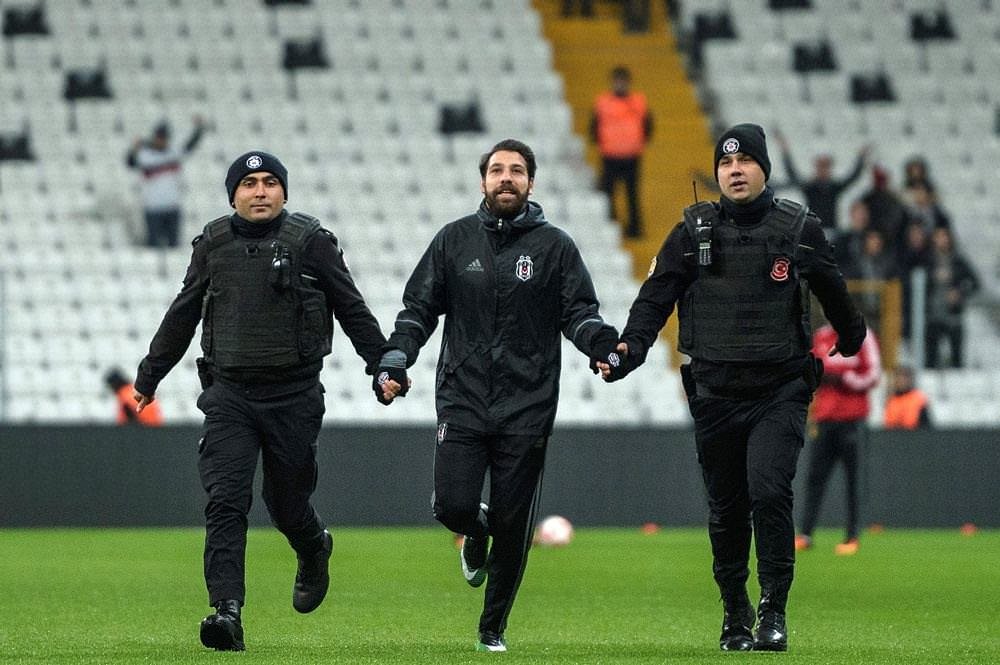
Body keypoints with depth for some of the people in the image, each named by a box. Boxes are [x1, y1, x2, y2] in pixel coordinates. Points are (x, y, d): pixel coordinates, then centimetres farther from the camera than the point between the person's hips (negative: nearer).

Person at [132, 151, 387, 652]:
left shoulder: (310, 242, -1)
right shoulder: (212, 245, 7)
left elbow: (351, 310, 4)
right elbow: (182, 315, 18)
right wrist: (149, 376, 22)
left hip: (294, 397, -2)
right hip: (229, 394, 2)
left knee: (286, 504, 7)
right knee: (225, 502, -12)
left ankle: (314, 552, 42)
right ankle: (226, 611, -18)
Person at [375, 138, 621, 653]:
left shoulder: (554, 246, 4)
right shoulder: (455, 240, 8)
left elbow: (578, 313, 1)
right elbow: (419, 308, 10)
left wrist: (602, 342, -21)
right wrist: (394, 360, -5)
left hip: (526, 408, -1)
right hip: (462, 401, 1)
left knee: (512, 525, 0)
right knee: (453, 505, -12)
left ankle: (494, 628, 16)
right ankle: (476, 532, 26)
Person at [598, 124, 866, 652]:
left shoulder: (798, 230, 2)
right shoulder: (693, 232, 3)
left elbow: (831, 291, 19)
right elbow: (655, 297, -1)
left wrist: (851, 337, 34)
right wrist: (629, 349, -17)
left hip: (779, 393, -2)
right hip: (715, 395, 2)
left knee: (769, 492, -19)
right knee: (726, 510, 9)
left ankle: (773, 612, -10)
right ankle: (735, 614, 25)